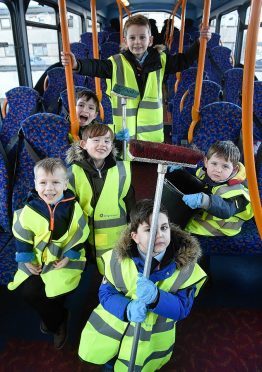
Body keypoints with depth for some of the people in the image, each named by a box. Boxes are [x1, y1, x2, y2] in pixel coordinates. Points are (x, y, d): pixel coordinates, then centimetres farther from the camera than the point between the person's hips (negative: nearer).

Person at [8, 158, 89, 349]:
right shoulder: (29, 211, -16)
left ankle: (53, 319, 31)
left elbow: (80, 235, -7)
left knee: (55, 294, -7)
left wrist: (69, 257, -9)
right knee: (29, 292, 2)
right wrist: (27, 260, -4)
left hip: (66, 259, -2)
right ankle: (58, 320, 29)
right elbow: (22, 237, -4)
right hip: (37, 260, 3)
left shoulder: (73, 207, -17)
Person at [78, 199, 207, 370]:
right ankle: (111, 358, 53)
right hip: (115, 321, 1)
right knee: (91, 354, 19)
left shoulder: (186, 266, -26)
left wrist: (156, 297, -45)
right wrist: (127, 308, -38)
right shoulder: (118, 259, -24)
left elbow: (182, 308, -24)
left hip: (153, 335, 0)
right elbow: (106, 293, -16)